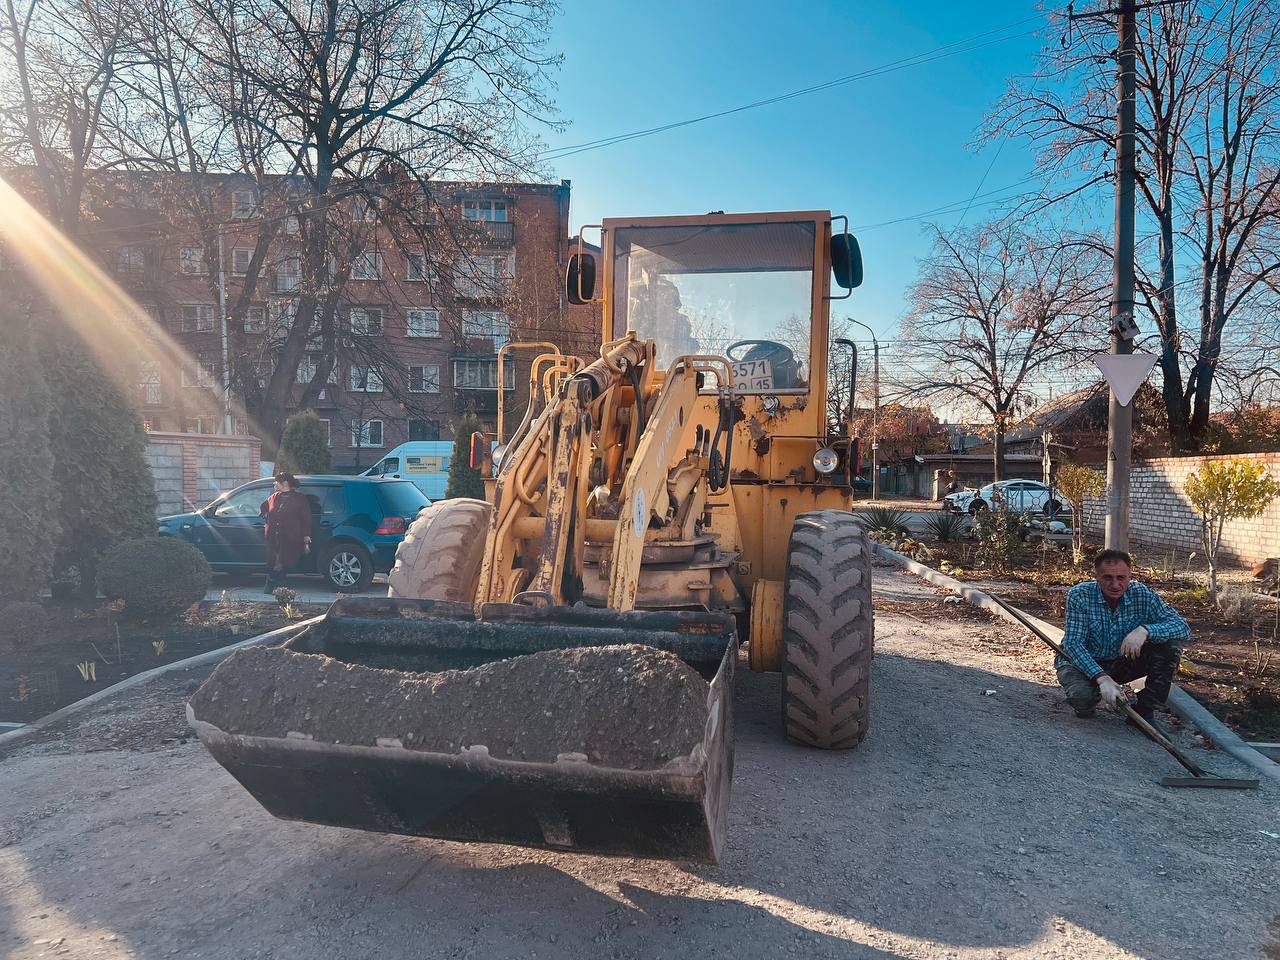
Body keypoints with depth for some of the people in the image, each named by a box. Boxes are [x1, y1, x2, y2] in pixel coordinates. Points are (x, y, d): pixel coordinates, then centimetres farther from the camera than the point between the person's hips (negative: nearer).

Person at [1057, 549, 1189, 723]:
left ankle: (1144, 710, -7)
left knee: (1171, 643, -17)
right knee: (1082, 695, -37)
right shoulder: (1079, 596, -21)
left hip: (1122, 663, 4)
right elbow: (1073, 644, -26)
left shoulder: (1143, 595, -14)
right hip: (1082, 662, -3)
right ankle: (1085, 704, 4)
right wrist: (1102, 678, -40)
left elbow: (1183, 627, -18)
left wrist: (1145, 630, -38)